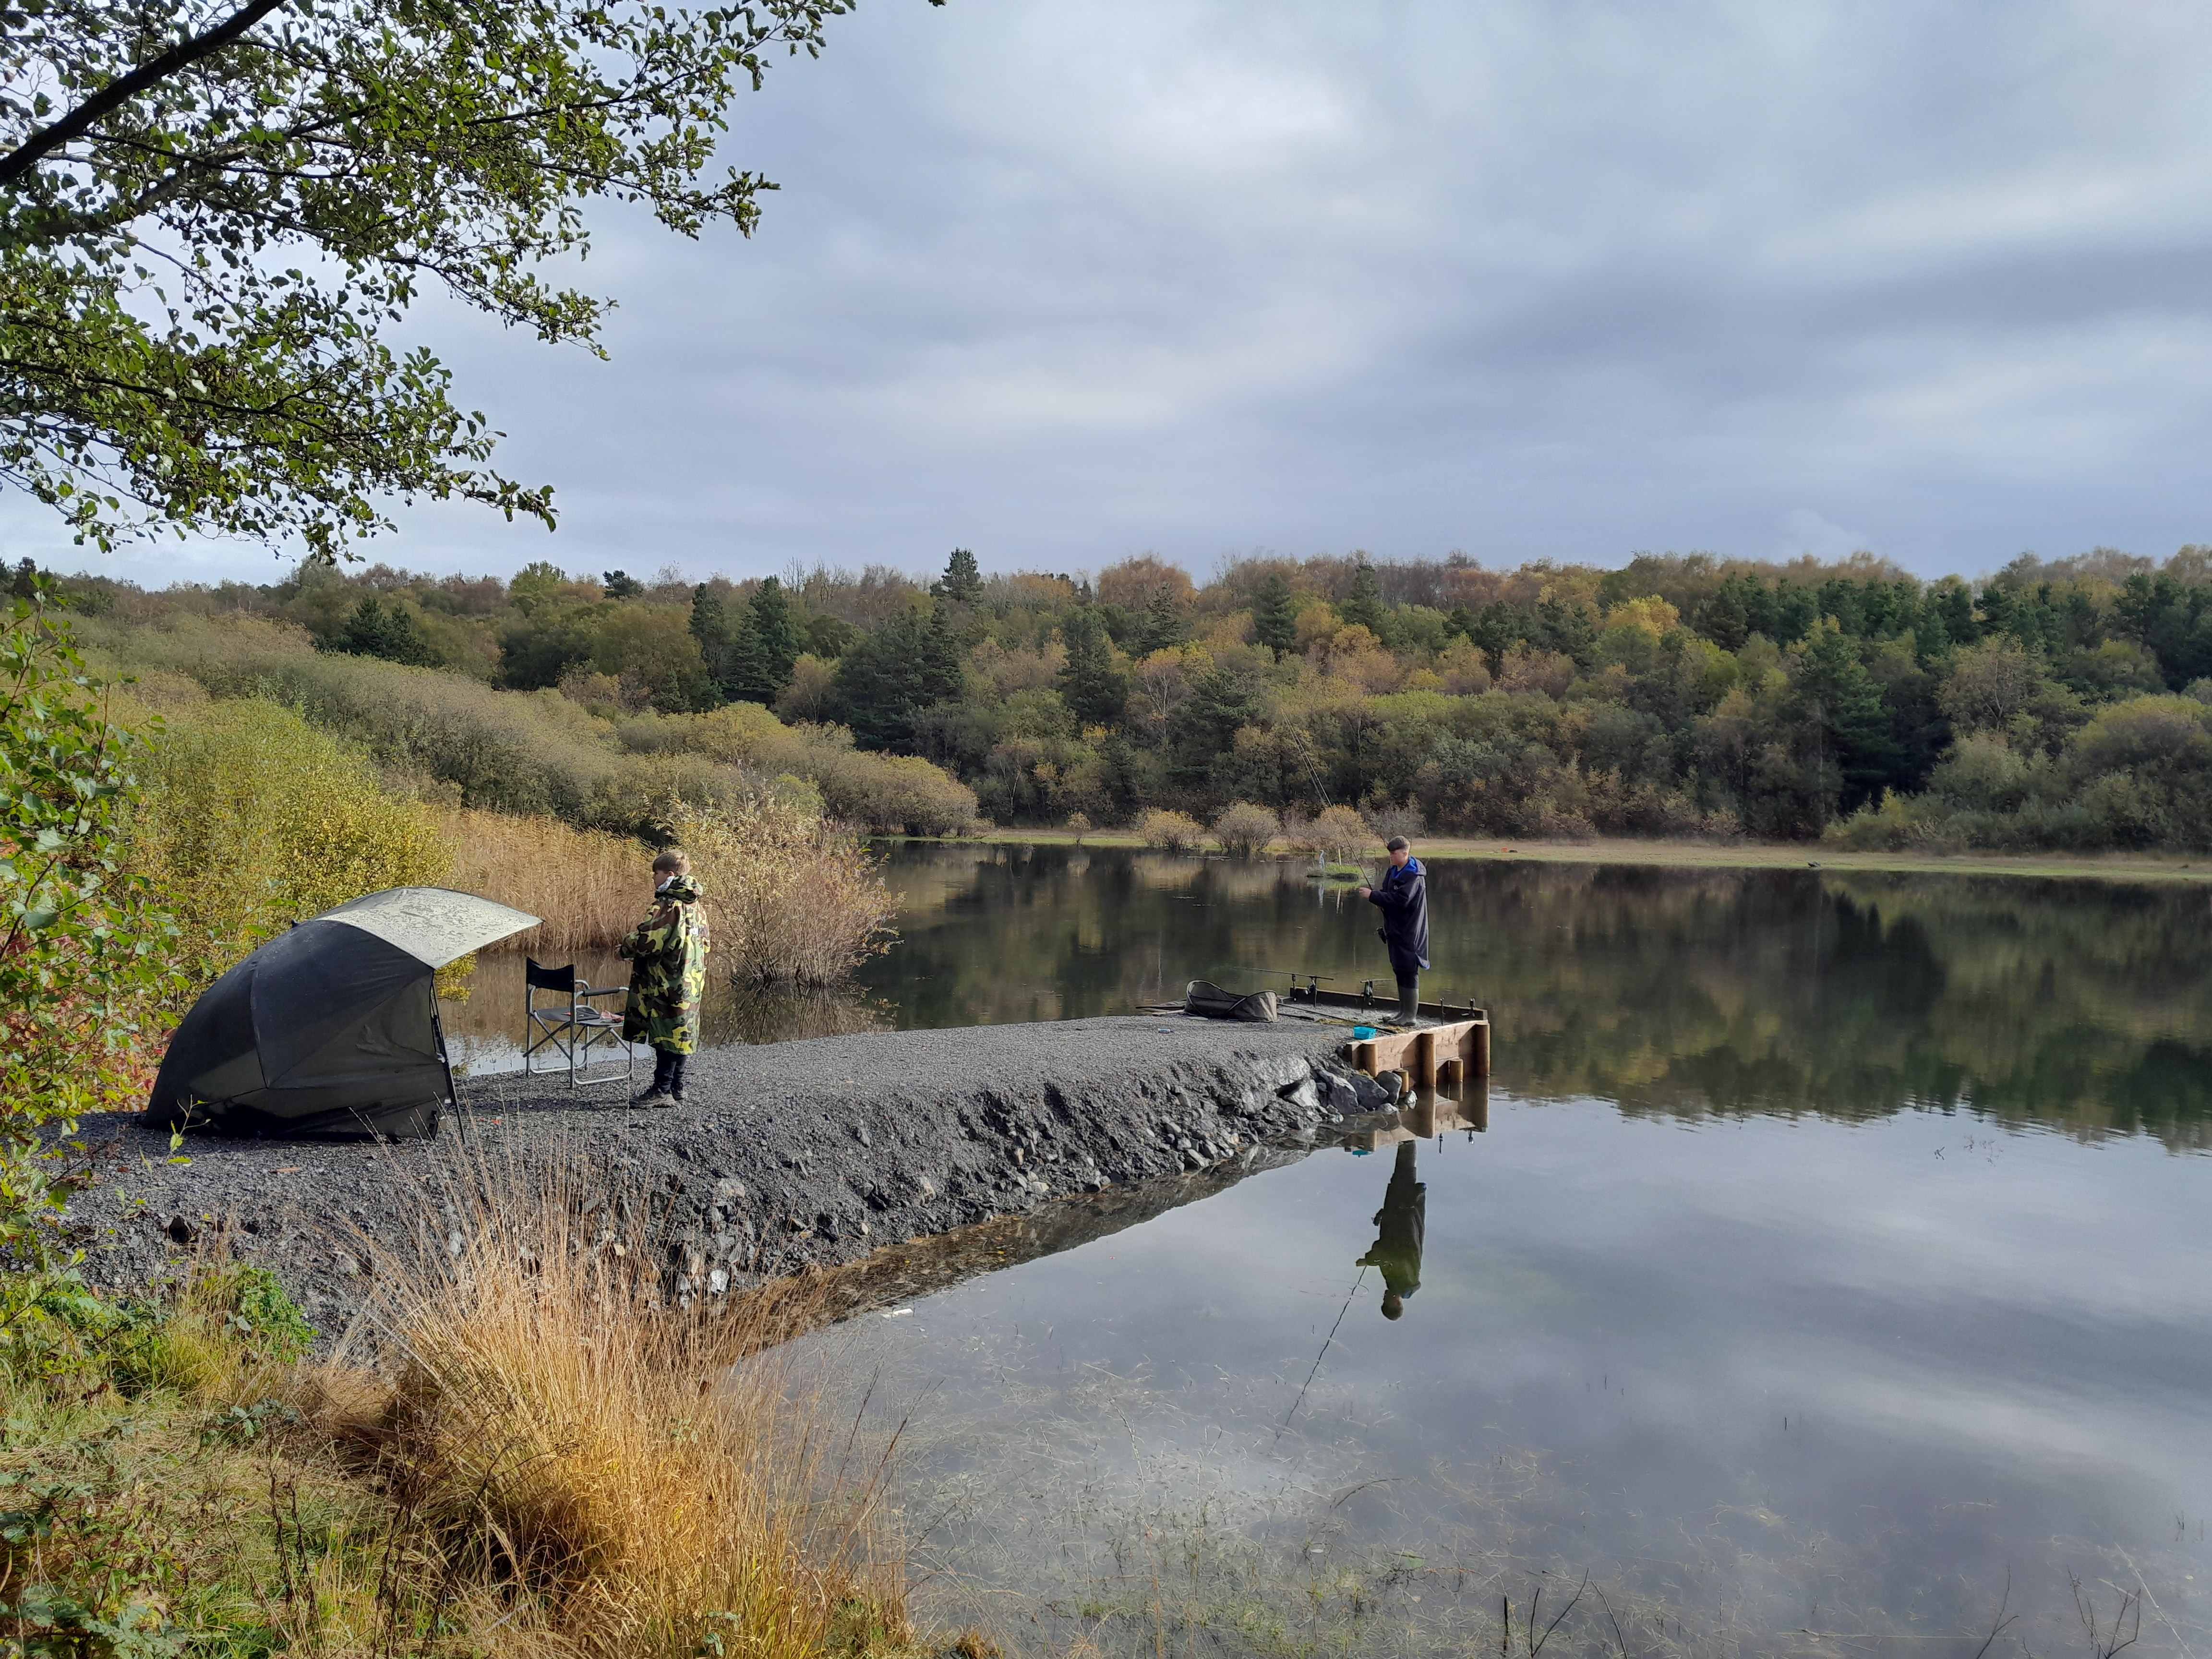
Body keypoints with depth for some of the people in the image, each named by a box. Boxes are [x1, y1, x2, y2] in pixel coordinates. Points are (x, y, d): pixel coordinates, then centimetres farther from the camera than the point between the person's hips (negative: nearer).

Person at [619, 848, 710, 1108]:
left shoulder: (668, 906, -16)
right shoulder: (697, 907, 13)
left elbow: (647, 942, -21)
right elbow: (702, 947, 19)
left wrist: (627, 942, -1)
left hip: (667, 985, -9)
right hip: (691, 986, 9)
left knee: (665, 1035, -4)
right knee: (680, 1035, 12)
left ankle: (662, 1090, -1)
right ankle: (676, 1090, 17)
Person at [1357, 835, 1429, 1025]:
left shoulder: (1413, 875, -17)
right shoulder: (1395, 870, 12)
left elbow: (1400, 900, -26)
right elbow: (1390, 894, 20)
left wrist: (1373, 895, -23)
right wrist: (1375, 893, -2)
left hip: (1409, 931, -10)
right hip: (1396, 929, 10)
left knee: (1409, 972, -7)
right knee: (1400, 971, 15)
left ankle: (1410, 1016, -3)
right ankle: (1403, 1012, 23)